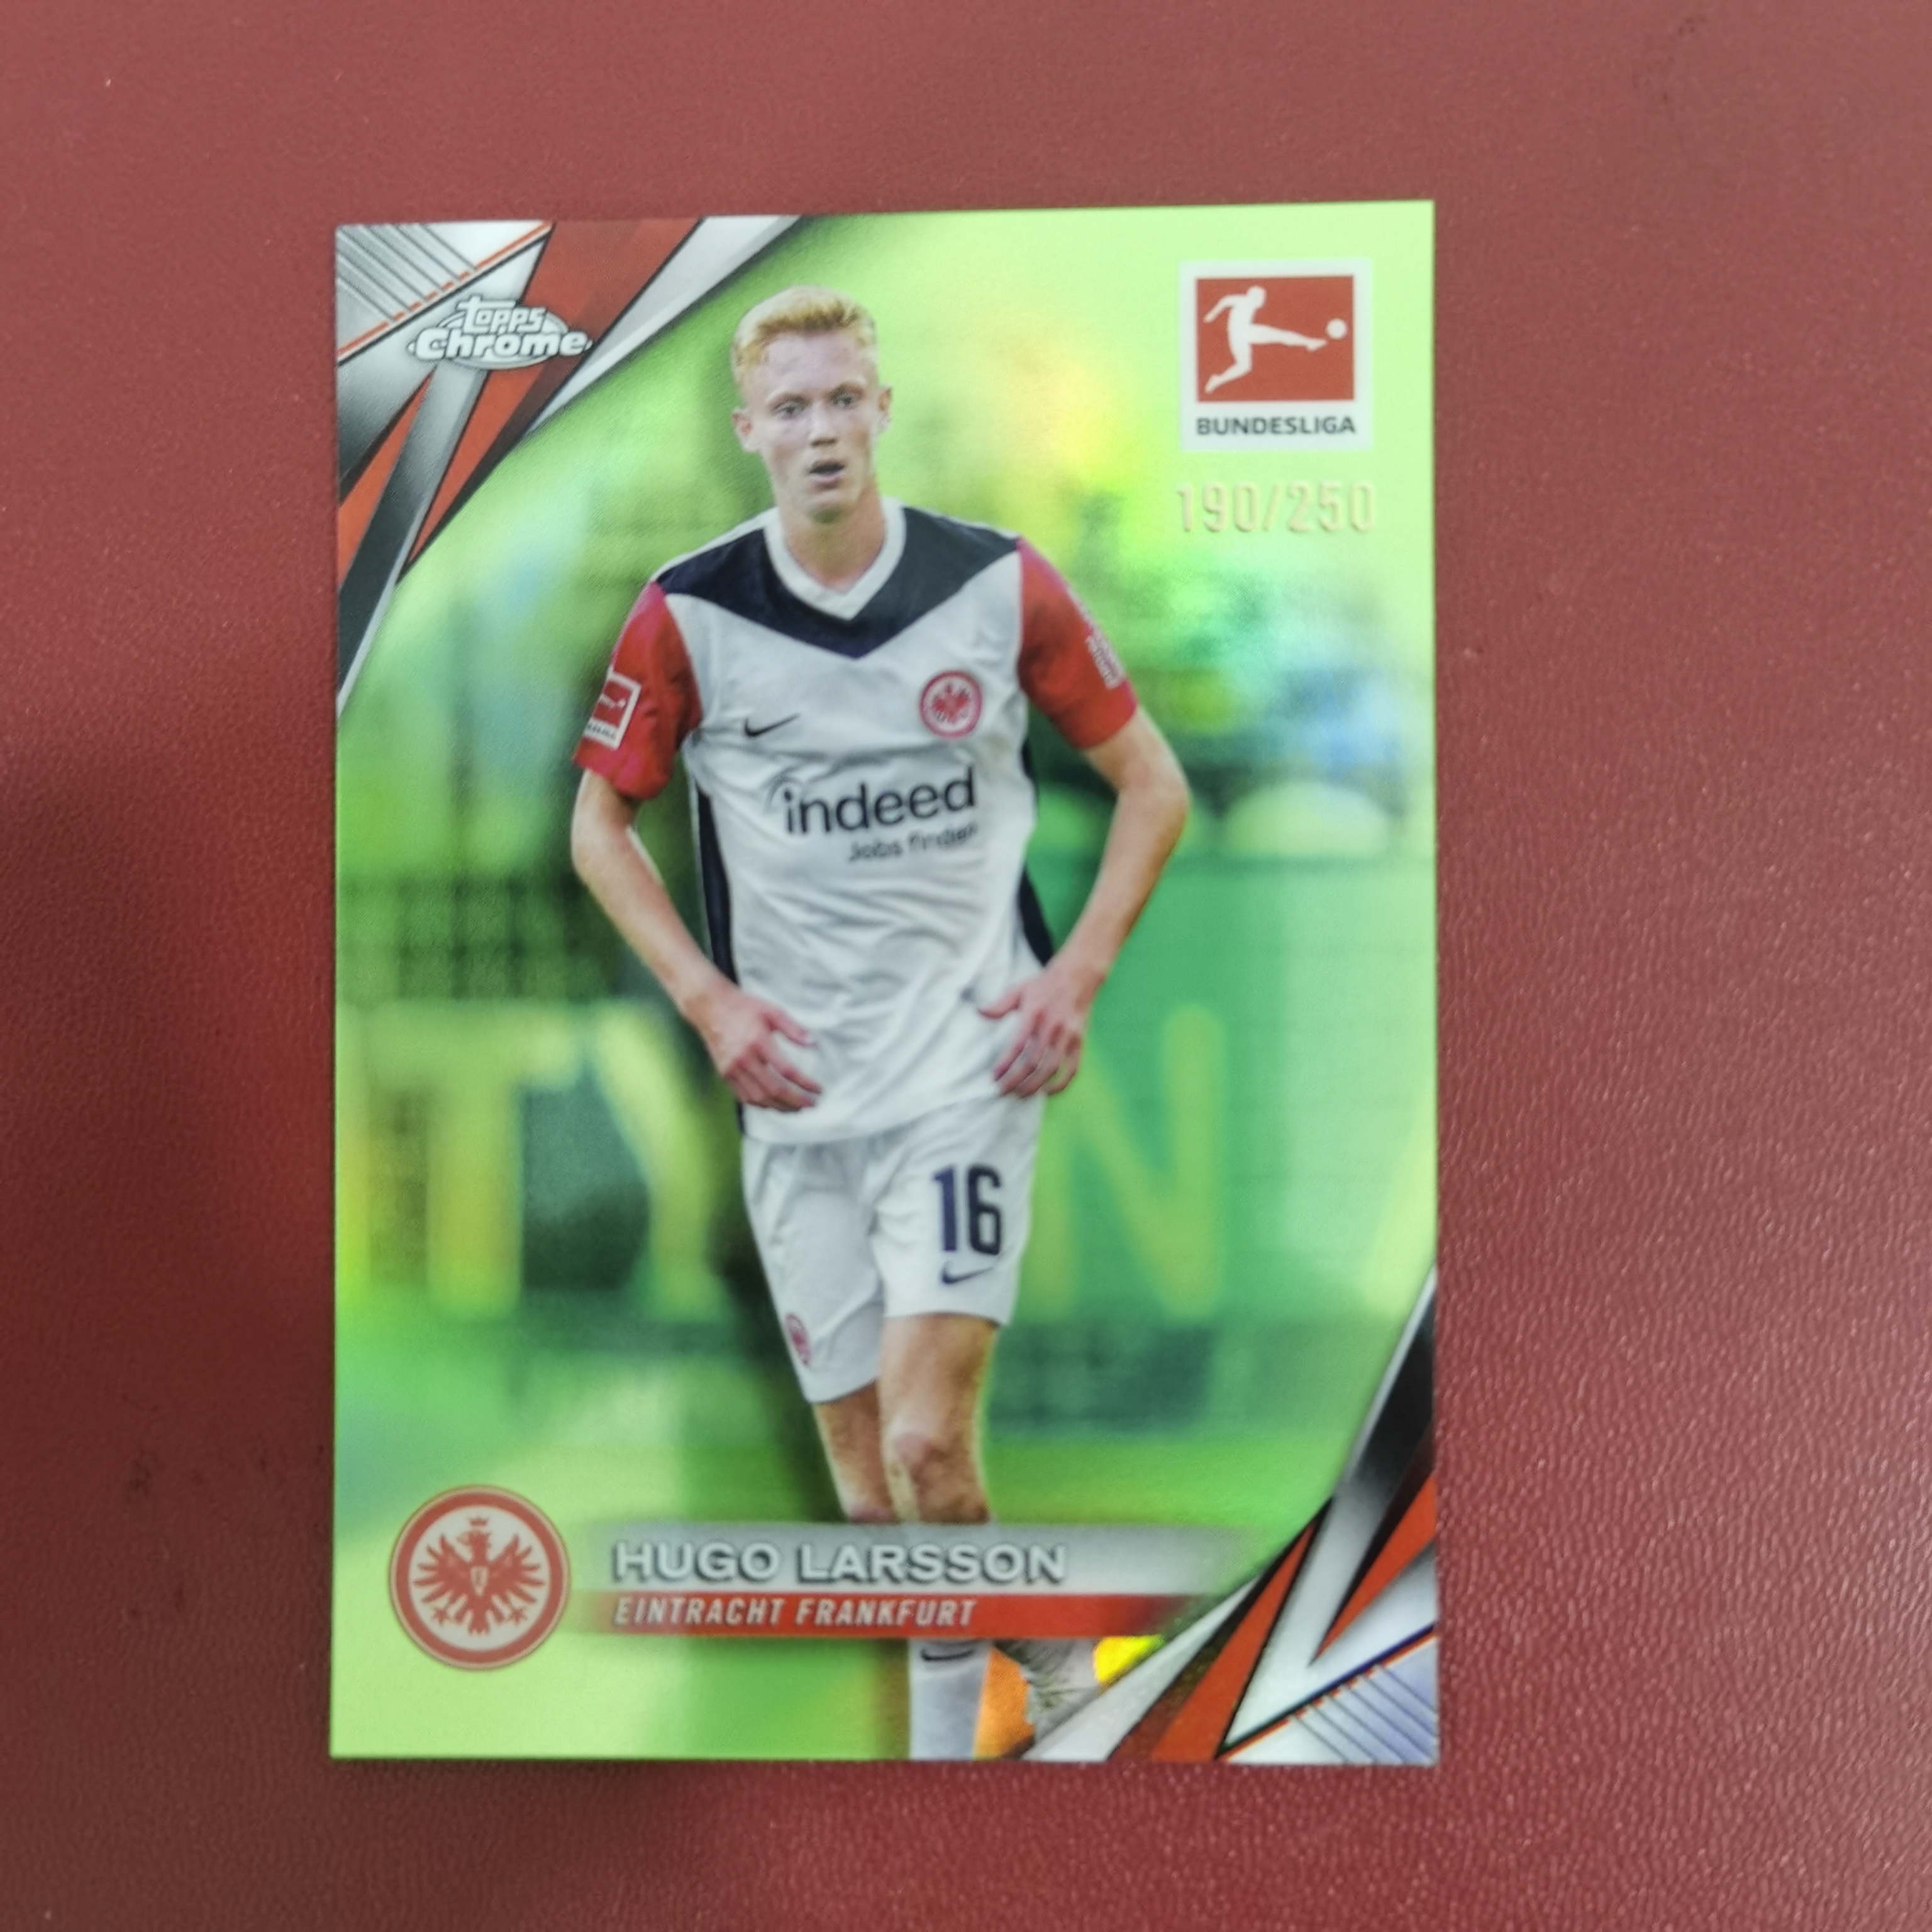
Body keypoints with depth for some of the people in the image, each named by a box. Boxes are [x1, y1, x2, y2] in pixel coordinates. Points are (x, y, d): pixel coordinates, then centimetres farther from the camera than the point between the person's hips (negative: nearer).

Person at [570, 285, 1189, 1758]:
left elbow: (1153, 781, 7)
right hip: (794, 1083, 2)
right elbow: (600, 824, 10)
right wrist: (708, 999, -2)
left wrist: (1077, 974, -3)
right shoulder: (687, 613, -1)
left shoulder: (1003, 585, -3)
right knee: (861, 1469, 8)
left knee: (927, 1443, -14)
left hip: (969, 1065, -2)